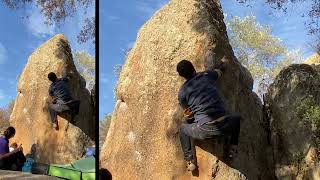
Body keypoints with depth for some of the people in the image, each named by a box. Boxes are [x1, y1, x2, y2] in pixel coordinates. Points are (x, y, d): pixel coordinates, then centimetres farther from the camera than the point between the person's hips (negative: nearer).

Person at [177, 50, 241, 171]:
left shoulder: (182, 92, 3)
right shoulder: (207, 75, 6)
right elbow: (220, 70, 29)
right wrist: (223, 62, 49)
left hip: (204, 131, -2)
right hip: (223, 126, 2)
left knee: (183, 127, 28)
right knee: (237, 119, 36)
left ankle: (190, 161, 21)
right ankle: (232, 149, 25)